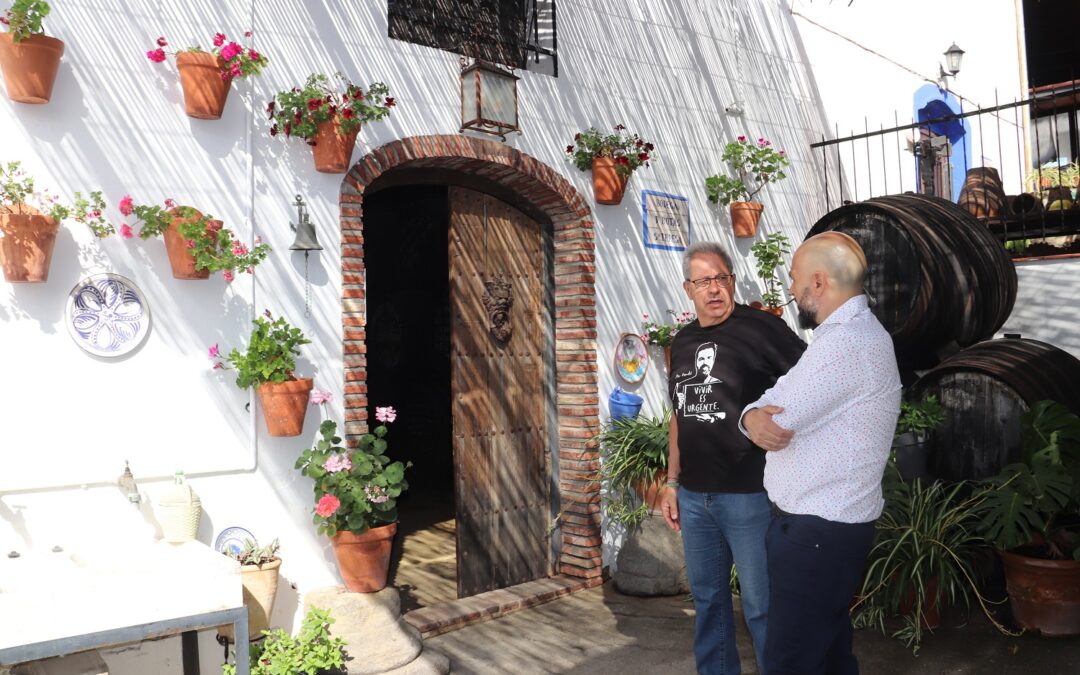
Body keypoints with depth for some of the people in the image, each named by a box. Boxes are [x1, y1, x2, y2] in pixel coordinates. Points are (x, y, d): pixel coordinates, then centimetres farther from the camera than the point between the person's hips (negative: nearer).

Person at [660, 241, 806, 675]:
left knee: (762, 606, 5)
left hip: (749, 494, -6)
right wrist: (672, 483, 16)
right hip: (694, 496, 6)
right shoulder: (683, 341, 10)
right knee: (707, 598, 18)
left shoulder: (760, 328, -10)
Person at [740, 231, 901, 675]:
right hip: (830, 523, 10)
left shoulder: (843, 342, -22)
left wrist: (758, 413, 0)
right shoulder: (852, 334, 14)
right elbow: (776, 401, 9)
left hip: (816, 530, -10)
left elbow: (782, 419, -23)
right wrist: (755, 417, -13)